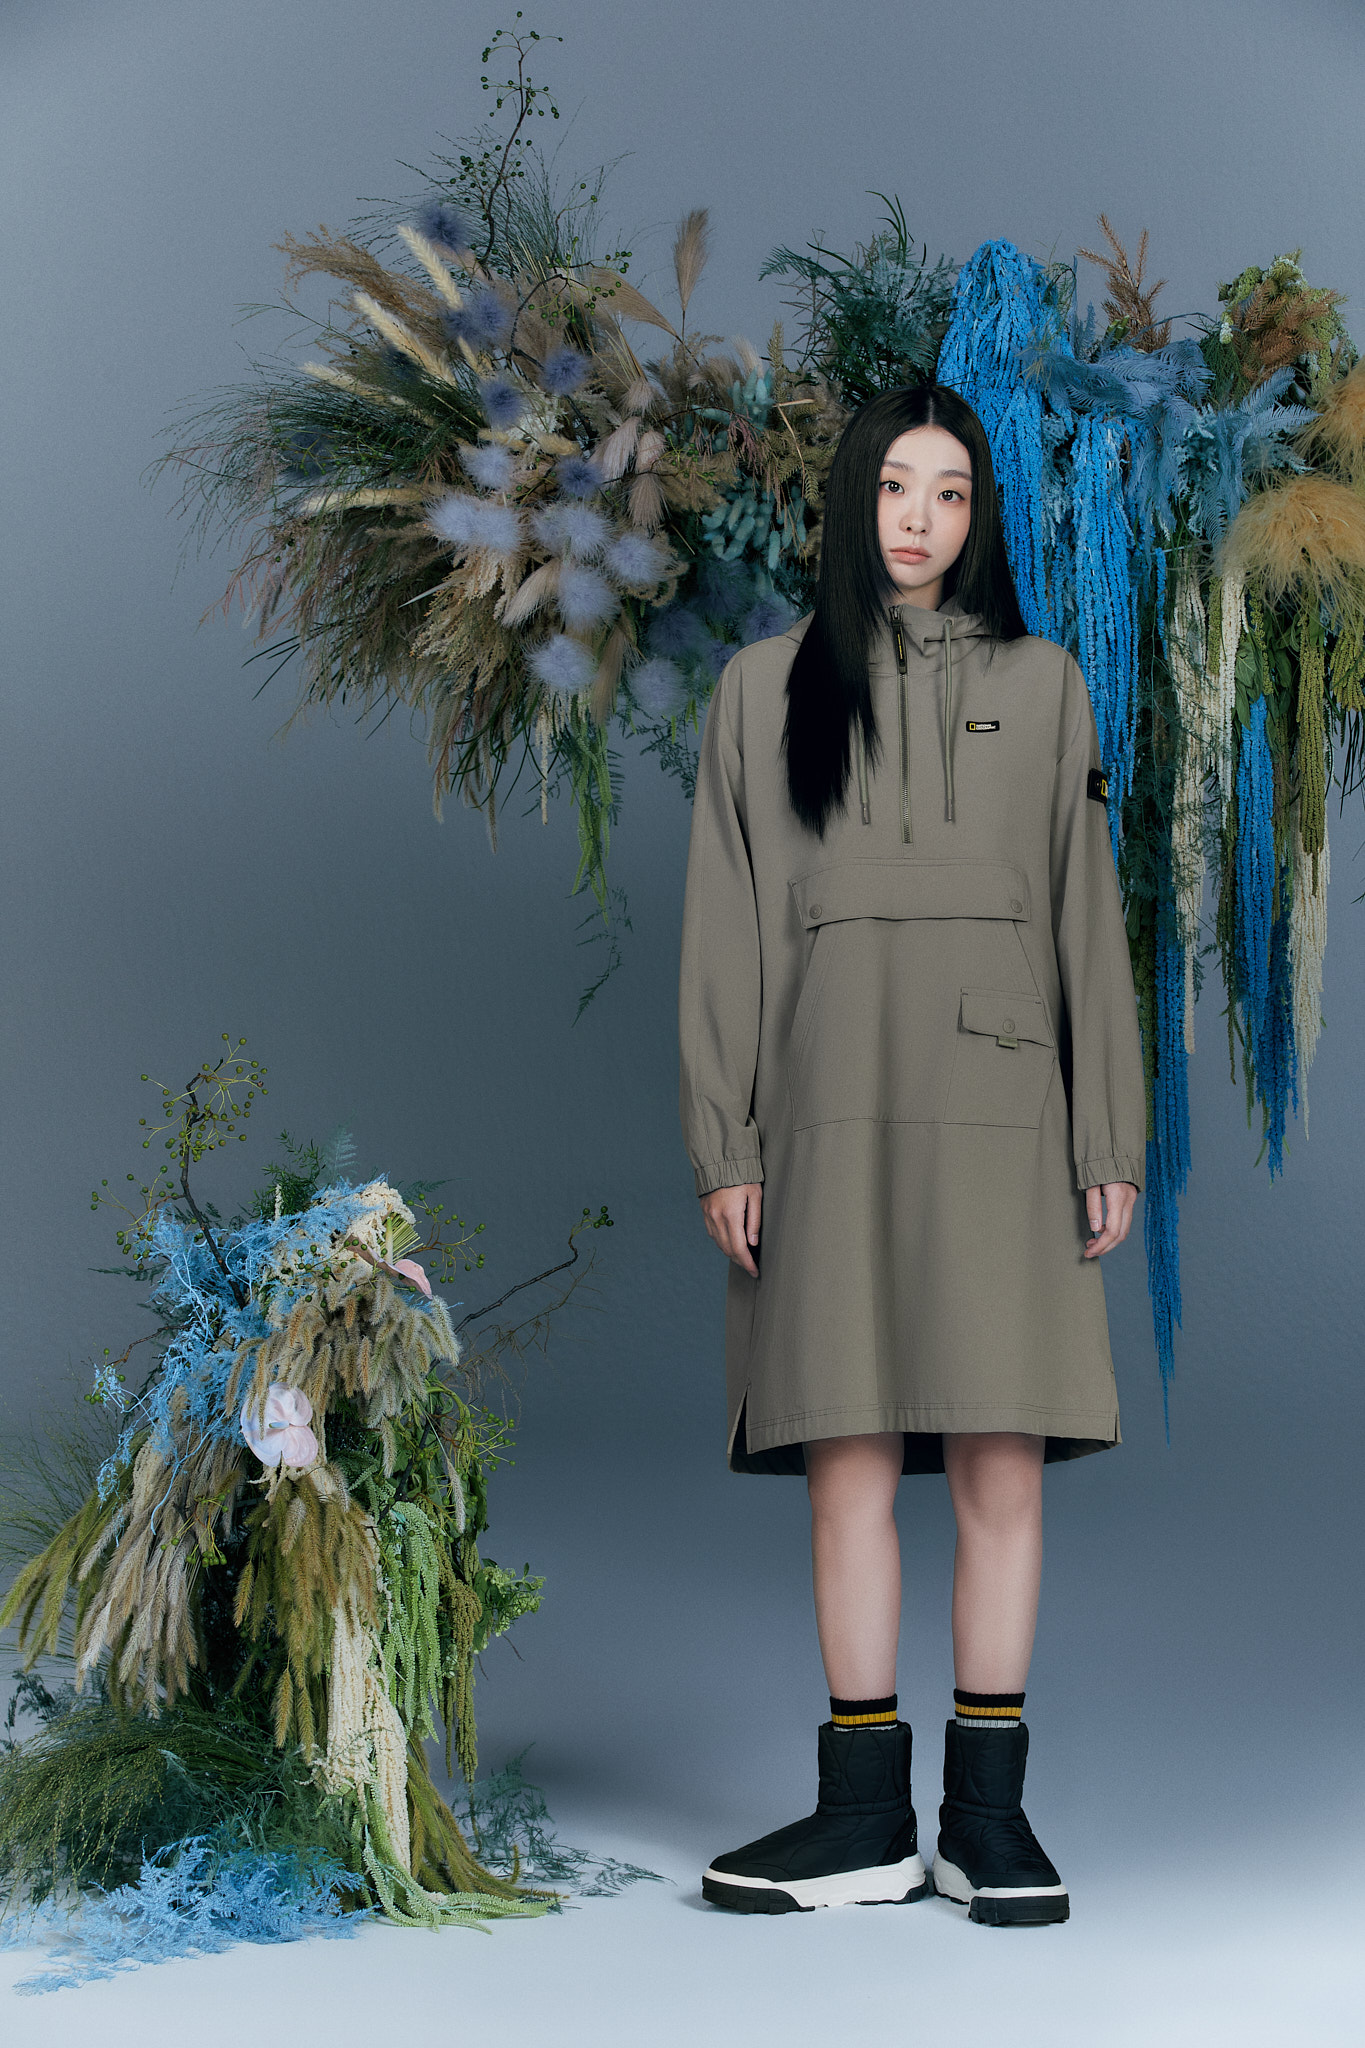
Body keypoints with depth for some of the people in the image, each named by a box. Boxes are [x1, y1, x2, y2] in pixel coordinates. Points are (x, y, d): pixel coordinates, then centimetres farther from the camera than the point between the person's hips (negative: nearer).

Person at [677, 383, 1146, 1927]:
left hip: (1000, 1105, 1)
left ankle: (988, 1815, 6)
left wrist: (1110, 1140, 3)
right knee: (848, 1458, -1)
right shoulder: (768, 690, 11)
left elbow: (1089, 922, 11)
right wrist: (722, 1144, 0)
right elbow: (725, 928, 8)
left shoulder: (1040, 687, 13)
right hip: (833, 1106, 0)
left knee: (1002, 1459, -2)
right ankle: (865, 1818, 7)